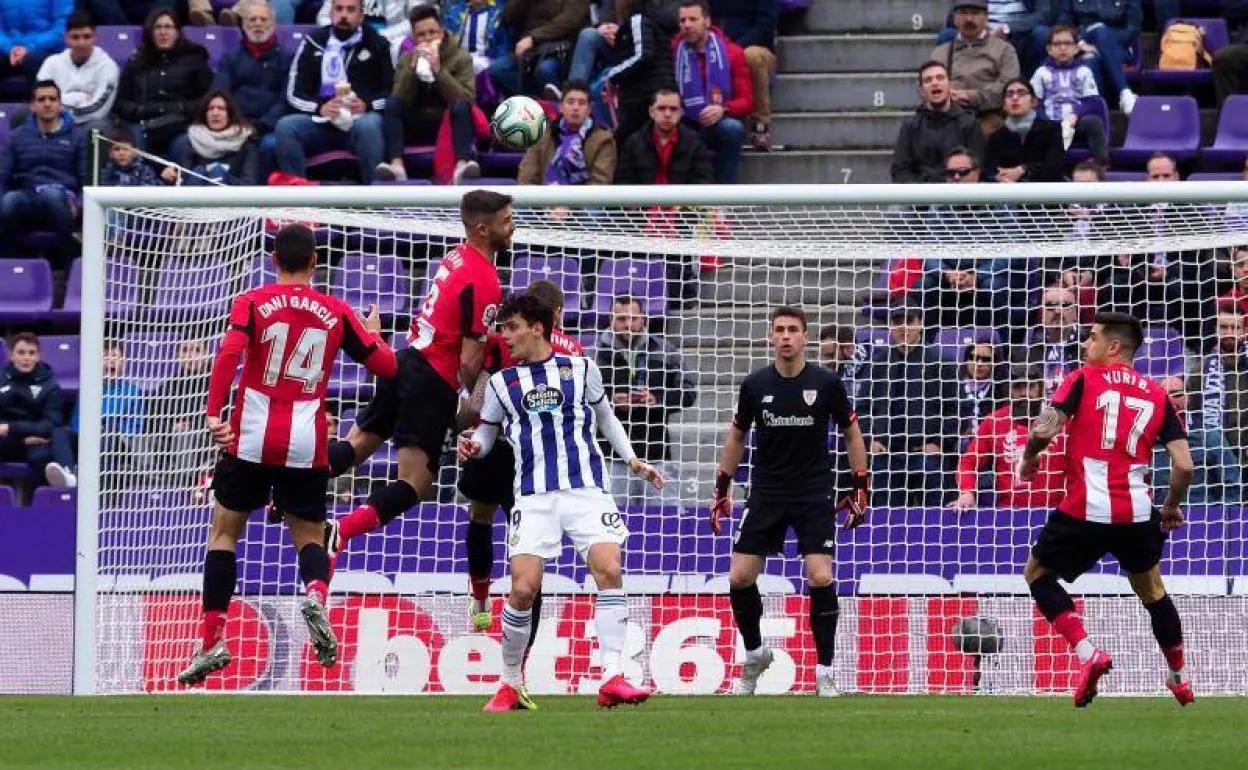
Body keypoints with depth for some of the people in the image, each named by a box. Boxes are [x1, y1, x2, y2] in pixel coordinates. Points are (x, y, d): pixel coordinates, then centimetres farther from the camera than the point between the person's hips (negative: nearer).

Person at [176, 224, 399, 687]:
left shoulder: (252, 303, 1)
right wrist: (374, 333, 31)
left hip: (251, 440, -1)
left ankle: (213, 640, 2)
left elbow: (229, 353, -16)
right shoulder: (337, 313, 6)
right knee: (309, 538, 14)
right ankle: (316, 595, -21)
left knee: (224, 531, 11)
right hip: (307, 447, 1)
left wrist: (214, 413, -20)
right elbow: (386, 366, 10)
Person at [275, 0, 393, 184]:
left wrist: (367, 105, -16)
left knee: (369, 125, -36)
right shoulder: (313, 43, 12)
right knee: (285, 126, -26)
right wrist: (320, 108, -11)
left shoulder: (376, 45, 8)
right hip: (321, 124, 2)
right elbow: (294, 93, 9)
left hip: (360, 122, -2)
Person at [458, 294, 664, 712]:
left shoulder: (580, 369, 10)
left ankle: (612, 678, -19)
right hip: (534, 497, 0)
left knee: (609, 571, -19)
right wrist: (473, 446, -5)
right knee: (523, 588, -13)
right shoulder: (502, 383, 11)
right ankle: (510, 685, 5)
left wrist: (632, 459, 15)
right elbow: (487, 432, 18)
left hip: (586, 489, 0)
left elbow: (605, 417, 23)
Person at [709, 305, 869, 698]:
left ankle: (824, 673, -2)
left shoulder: (826, 383, -7)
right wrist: (722, 488, 11)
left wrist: (860, 486, 2)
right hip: (766, 492, 2)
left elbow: (851, 432, 5)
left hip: (815, 493, -2)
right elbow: (736, 436, 12)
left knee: (820, 578, -15)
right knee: (739, 578, -3)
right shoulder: (755, 385, -2)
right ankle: (755, 655, 22)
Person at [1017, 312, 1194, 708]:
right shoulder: (1157, 395, 11)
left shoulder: (1083, 380, 1)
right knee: (1152, 590, 27)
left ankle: (1087, 653, -1)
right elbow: (1184, 465, 4)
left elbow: (1044, 430, -12)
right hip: (1138, 513, 4)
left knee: (1037, 575, 18)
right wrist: (1172, 507, 21)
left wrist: (1029, 457, 9)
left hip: (1085, 511, -4)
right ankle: (1179, 679, 36)